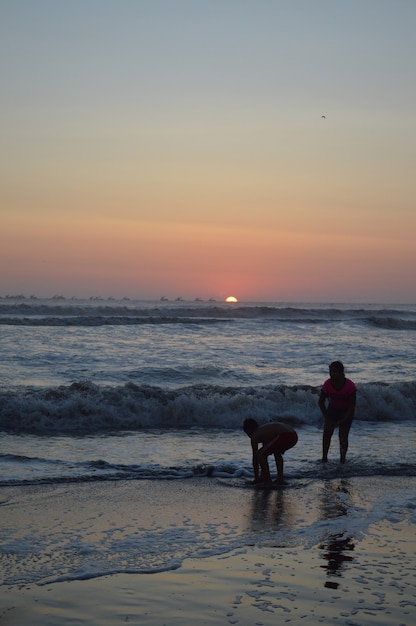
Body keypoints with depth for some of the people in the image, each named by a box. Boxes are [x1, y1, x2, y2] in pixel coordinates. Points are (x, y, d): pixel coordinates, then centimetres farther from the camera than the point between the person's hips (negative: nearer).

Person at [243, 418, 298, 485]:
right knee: (277, 452, 36)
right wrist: (262, 474, 49)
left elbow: (255, 458, 14)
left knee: (259, 454, 3)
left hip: (284, 436, -9)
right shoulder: (264, 430, 35)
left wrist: (256, 477, 23)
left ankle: (268, 481, 6)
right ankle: (280, 478, 31)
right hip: (294, 435, 9)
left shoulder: (254, 436, 12)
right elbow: (265, 452, 43)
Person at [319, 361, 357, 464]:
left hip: (346, 412, -2)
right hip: (333, 409, 2)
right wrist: (327, 419, -17)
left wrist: (340, 422, -26)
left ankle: (342, 459, -1)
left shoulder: (350, 386, -28)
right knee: (327, 431, -13)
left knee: (343, 435, -12)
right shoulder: (327, 384, -21)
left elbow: (352, 406, -21)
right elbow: (321, 402, -9)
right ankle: (324, 457, -5)